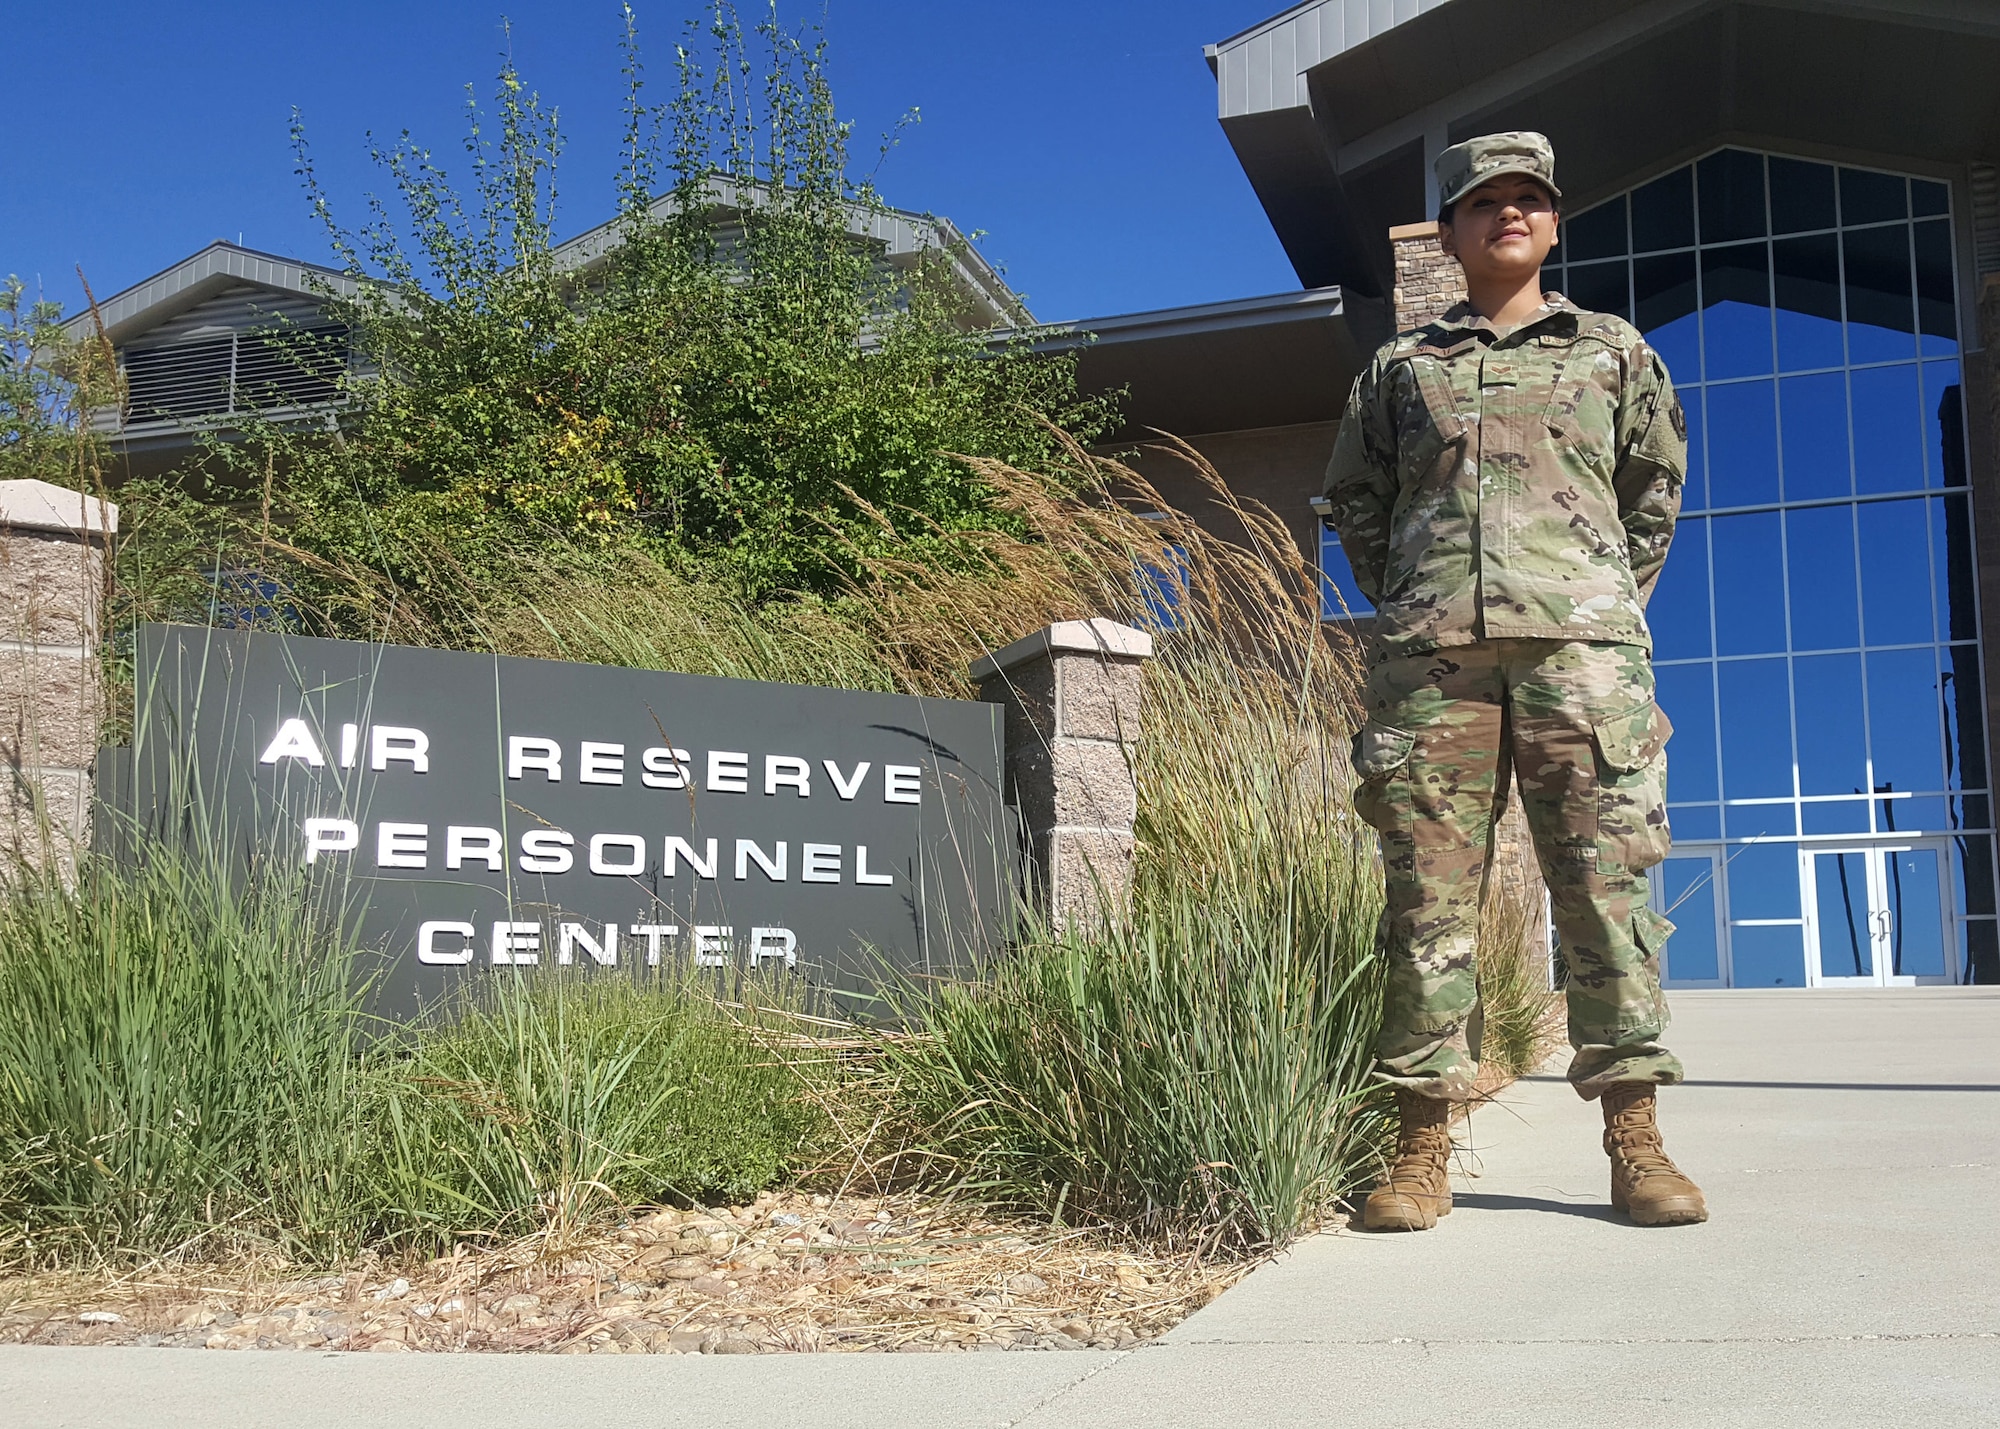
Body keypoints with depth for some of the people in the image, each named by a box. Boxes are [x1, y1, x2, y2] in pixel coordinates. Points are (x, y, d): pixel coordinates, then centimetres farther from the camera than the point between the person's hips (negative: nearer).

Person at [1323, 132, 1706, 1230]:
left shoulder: (1614, 352, 20)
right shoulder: (1400, 366, 20)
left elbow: (1655, 488, 24)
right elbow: (1355, 501, 24)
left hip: (1580, 648, 0)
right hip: (1431, 658, 0)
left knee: (1606, 888, -4)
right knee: (1429, 899, -3)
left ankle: (1635, 1143, 3)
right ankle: (1421, 1150, 1)